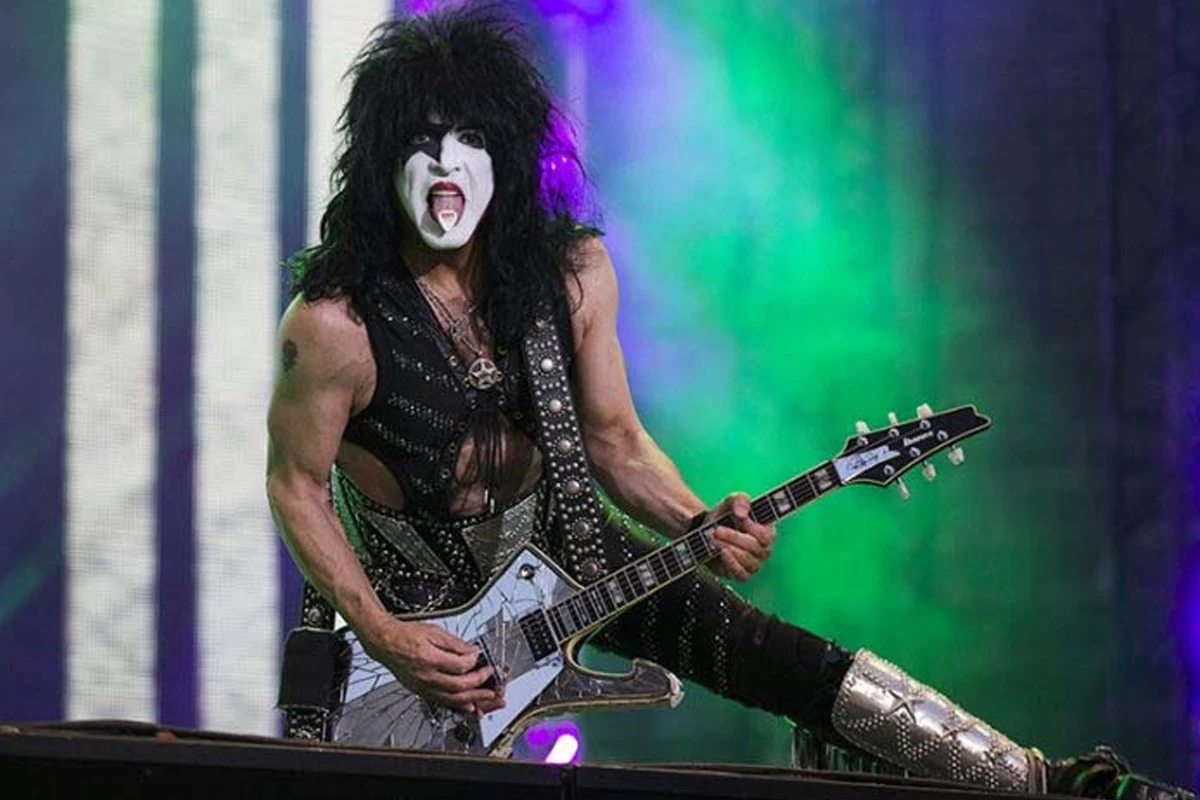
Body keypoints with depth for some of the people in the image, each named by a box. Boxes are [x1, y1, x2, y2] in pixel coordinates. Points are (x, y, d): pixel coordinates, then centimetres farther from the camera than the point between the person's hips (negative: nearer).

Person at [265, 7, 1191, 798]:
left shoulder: (573, 273, -13)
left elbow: (612, 439, 0)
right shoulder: (334, 323, -26)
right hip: (406, 588, -2)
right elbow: (296, 485, -12)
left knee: (764, 653, -12)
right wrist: (386, 640, -19)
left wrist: (700, 527, -19)